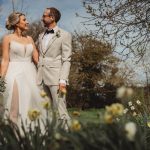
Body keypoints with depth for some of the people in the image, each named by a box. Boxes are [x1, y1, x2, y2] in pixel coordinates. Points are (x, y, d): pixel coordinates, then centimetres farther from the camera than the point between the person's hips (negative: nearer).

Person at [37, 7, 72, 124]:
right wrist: (37, 77, 10)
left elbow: (66, 60, -6)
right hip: (41, 78, 6)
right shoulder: (41, 36, 18)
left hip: (55, 78, -6)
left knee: (60, 112, -8)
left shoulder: (65, 35, -1)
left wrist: (63, 80, -15)